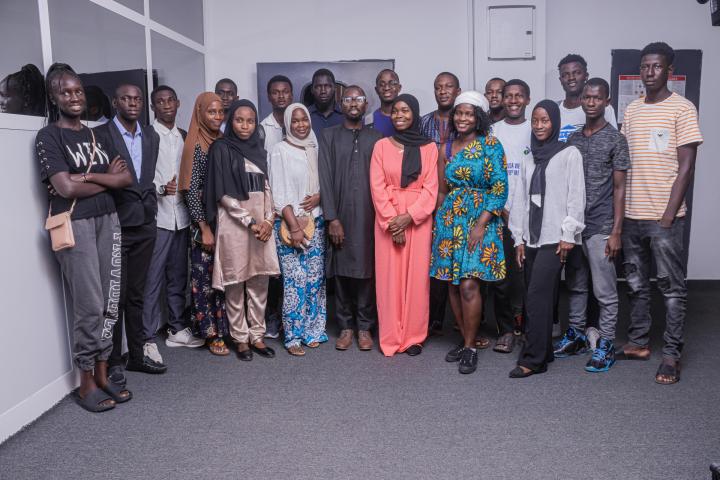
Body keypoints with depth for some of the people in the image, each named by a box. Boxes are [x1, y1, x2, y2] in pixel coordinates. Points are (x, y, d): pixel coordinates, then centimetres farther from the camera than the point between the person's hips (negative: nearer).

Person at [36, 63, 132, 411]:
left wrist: (88, 176, -12)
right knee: (90, 306, -5)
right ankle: (86, 384, 10)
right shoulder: (49, 136, -2)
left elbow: (127, 178, 3)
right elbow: (66, 188, -13)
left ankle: (102, 375, 18)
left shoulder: (96, 135, 15)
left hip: (107, 221, 6)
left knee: (110, 303, 6)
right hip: (74, 225, -5)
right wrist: (107, 179, -2)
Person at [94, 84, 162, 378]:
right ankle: (113, 361, 13)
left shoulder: (152, 136, 12)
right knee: (116, 296, 1)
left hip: (145, 224, 5)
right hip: (116, 226, -5)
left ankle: (137, 354, 22)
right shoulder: (100, 135, -6)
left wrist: (150, 205, 10)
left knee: (137, 294, 13)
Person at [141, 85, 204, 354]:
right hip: (156, 216, -5)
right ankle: (148, 338, 5)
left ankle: (177, 329, 23)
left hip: (181, 215, 6)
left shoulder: (184, 137, 14)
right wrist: (161, 189, -22)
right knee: (153, 279, -3)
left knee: (178, 277, 12)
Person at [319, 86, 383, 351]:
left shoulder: (377, 138, 8)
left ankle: (365, 327, 16)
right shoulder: (328, 136, 6)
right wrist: (332, 218, -7)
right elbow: (325, 178, 0)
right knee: (341, 271, 5)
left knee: (367, 271, 3)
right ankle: (345, 326, 18)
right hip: (340, 216, 0)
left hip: (368, 217, 0)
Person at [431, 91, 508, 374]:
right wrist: (440, 222, 10)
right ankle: (465, 339, 22)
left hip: (480, 220, -5)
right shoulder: (446, 149, 11)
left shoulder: (491, 145, -3)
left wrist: (481, 224, -15)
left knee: (468, 284, -11)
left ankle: (470, 347, 3)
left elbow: (500, 188, -8)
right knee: (453, 284, 6)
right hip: (450, 220, 5)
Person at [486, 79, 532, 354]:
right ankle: (506, 329, 11)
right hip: (499, 212, 1)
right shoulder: (492, 132, 9)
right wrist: (500, 208, -4)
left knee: (528, 274, 0)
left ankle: (527, 324, 16)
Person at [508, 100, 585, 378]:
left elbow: (576, 197, -6)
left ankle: (533, 359, -5)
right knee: (537, 297, 7)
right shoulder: (530, 157, 16)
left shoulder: (569, 154, 0)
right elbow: (521, 199, 13)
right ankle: (543, 352, 17)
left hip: (554, 238, -5)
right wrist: (519, 238, 9)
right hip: (531, 237, 6)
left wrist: (569, 235, -12)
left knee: (538, 297, -11)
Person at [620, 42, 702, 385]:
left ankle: (672, 354, 11)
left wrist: (668, 215, -13)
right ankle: (638, 342, 26)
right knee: (636, 284, 14)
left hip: (664, 216, -5)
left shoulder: (682, 108, -5)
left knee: (672, 287, 2)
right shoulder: (631, 110, 11)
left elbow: (686, 167, -8)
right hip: (632, 214, 6)